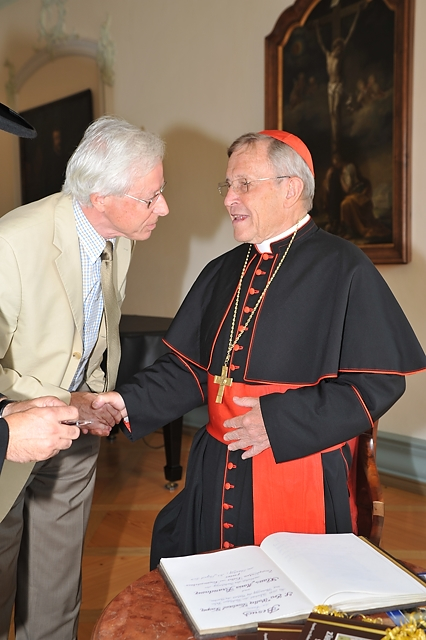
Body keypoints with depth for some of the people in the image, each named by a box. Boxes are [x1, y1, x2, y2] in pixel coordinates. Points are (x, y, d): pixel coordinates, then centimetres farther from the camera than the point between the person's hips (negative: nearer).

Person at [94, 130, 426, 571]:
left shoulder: (343, 270, -10)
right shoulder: (223, 273, 10)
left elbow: (379, 382, -14)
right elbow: (190, 368, 10)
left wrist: (278, 420, -20)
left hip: (300, 481, -5)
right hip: (216, 476, 6)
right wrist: (129, 402, -6)